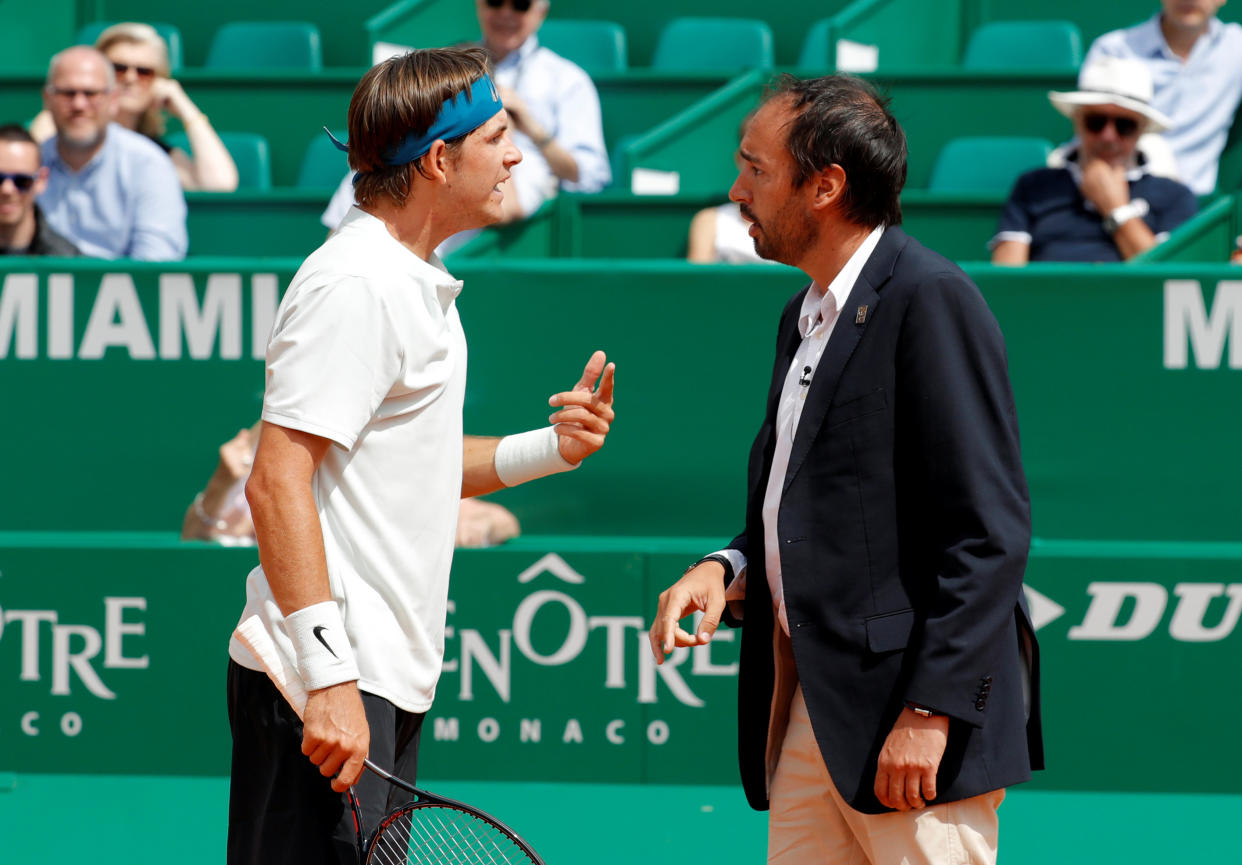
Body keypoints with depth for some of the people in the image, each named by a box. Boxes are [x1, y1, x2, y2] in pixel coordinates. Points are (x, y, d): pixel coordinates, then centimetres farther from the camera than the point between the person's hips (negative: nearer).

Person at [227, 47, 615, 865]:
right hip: (327, 684, -10)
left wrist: (549, 448, 11)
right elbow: (277, 484, -21)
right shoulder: (354, 284, -14)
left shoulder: (419, 285, 18)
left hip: (386, 683, 10)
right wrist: (330, 677, -26)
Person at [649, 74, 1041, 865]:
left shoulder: (930, 301, -11)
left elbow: (989, 532, -16)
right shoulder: (806, 315, 18)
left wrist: (929, 710, -20)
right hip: (806, 708, 9)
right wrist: (727, 569, 3)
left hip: (908, 713, -9)